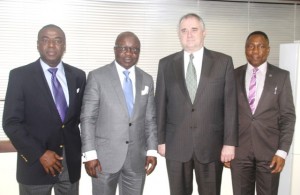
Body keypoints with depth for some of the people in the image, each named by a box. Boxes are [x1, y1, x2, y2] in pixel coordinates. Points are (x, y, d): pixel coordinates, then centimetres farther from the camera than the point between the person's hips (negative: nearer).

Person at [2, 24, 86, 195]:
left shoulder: (78, 76, 3)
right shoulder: (20, 75, -7)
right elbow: (11, 123, -9)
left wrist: (86, 149, 1)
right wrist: (39, 154, -15)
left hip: (71, 162, 3)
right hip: (35, 163, -3)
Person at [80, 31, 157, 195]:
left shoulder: (147, 80, 8)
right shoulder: (97, 77, -5)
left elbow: (150, 119, 9)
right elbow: (87, 118, -7)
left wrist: (151, 150, 3)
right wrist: (89, 154, -12)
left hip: (137, 157, 3)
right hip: (104, 156, -3)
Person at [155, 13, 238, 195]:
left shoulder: (223, 62, 0)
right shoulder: (166, 64, 4)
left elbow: (230, 104, -2)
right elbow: (161, 104, 5)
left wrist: (230, 142, -6)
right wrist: (161, 139, 3)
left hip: (211, 144, -1)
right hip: (176, 145, 1)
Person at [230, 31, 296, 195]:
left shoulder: (281, 76, 0)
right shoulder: (233, 76, 3)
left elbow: (288, 116, -1)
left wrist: (282, 151, -8)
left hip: (269, 150, -1)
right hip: (239, 150, 1)